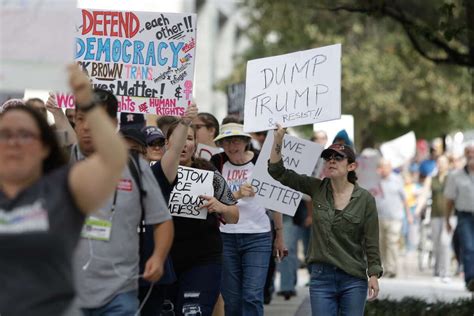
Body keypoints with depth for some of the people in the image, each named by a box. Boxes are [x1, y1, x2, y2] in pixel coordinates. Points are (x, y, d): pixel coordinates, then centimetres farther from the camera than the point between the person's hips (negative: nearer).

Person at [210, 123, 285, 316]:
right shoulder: (217, 162, 1)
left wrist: (280, 234, 7)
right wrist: (237, 195, -27)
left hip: (258, 237, -2)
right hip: (226, 237, 2)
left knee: (252, 296, -10)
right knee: (231, 299, 6)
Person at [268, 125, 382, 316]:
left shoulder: (365, 199, -4)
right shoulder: (317, 189, 3)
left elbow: (371, 242, -2)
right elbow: (278, 172, 1)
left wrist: (374, 275, -9)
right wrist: (278, 140, -11)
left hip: (353, 279, -2)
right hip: (321, 276, 2)